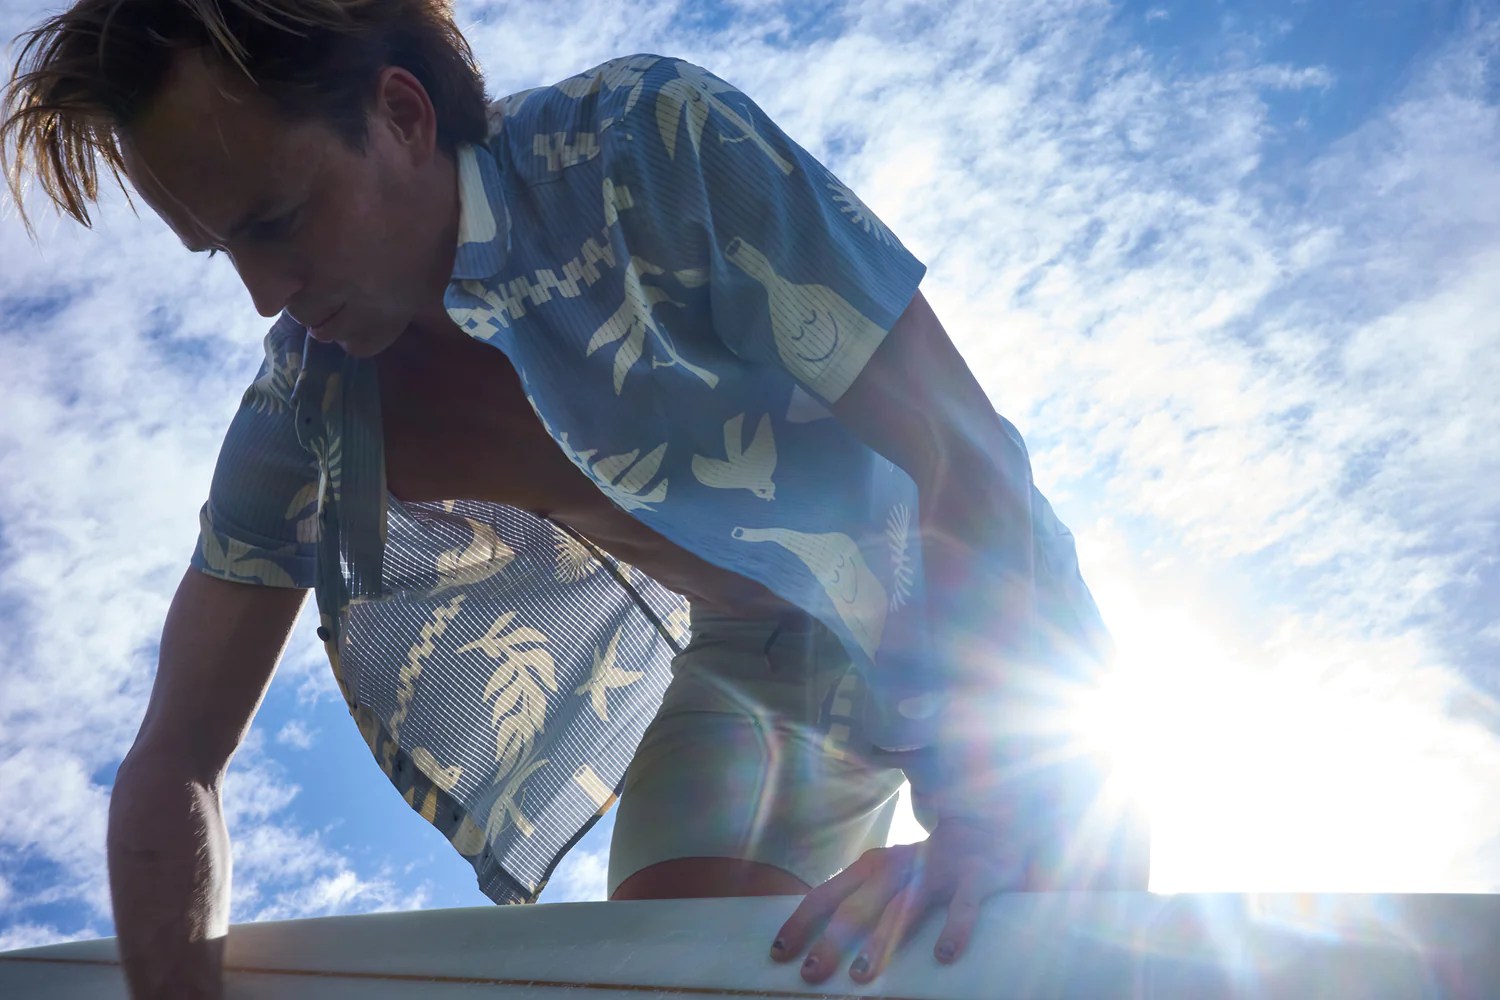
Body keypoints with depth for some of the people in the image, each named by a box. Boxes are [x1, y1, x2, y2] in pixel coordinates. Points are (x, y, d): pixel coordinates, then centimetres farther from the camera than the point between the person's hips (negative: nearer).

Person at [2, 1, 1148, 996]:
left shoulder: (652, 147, -29)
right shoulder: (307, 396, -14)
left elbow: (974, 459, -31)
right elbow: (174, 763, -9)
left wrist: (978, 819, -40)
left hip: (963, 629, -3)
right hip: (743, 673, 4)